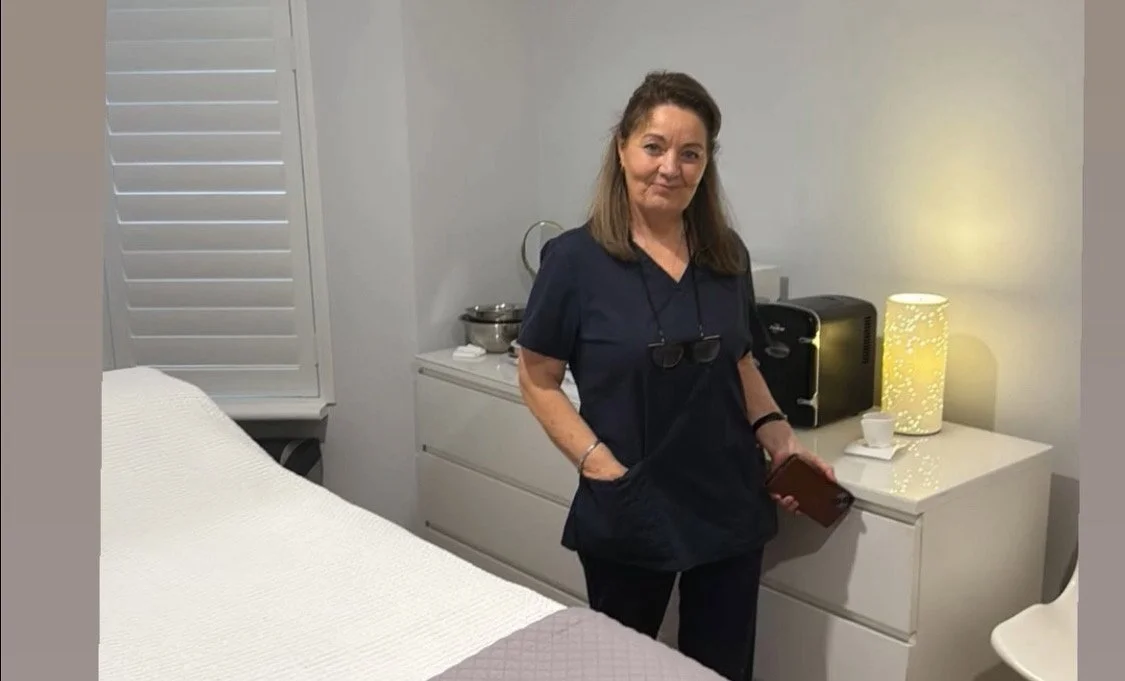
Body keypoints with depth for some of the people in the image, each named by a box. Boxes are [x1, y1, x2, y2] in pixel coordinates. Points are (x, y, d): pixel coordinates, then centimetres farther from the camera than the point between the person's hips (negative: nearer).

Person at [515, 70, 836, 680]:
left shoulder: (728, 256, 2)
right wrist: (599, 464, -16)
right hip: (628, 513, -3)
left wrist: (777, 435, -1)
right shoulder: (575, 259, -11)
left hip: (731, 506, 4)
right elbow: (538, 382, -6)